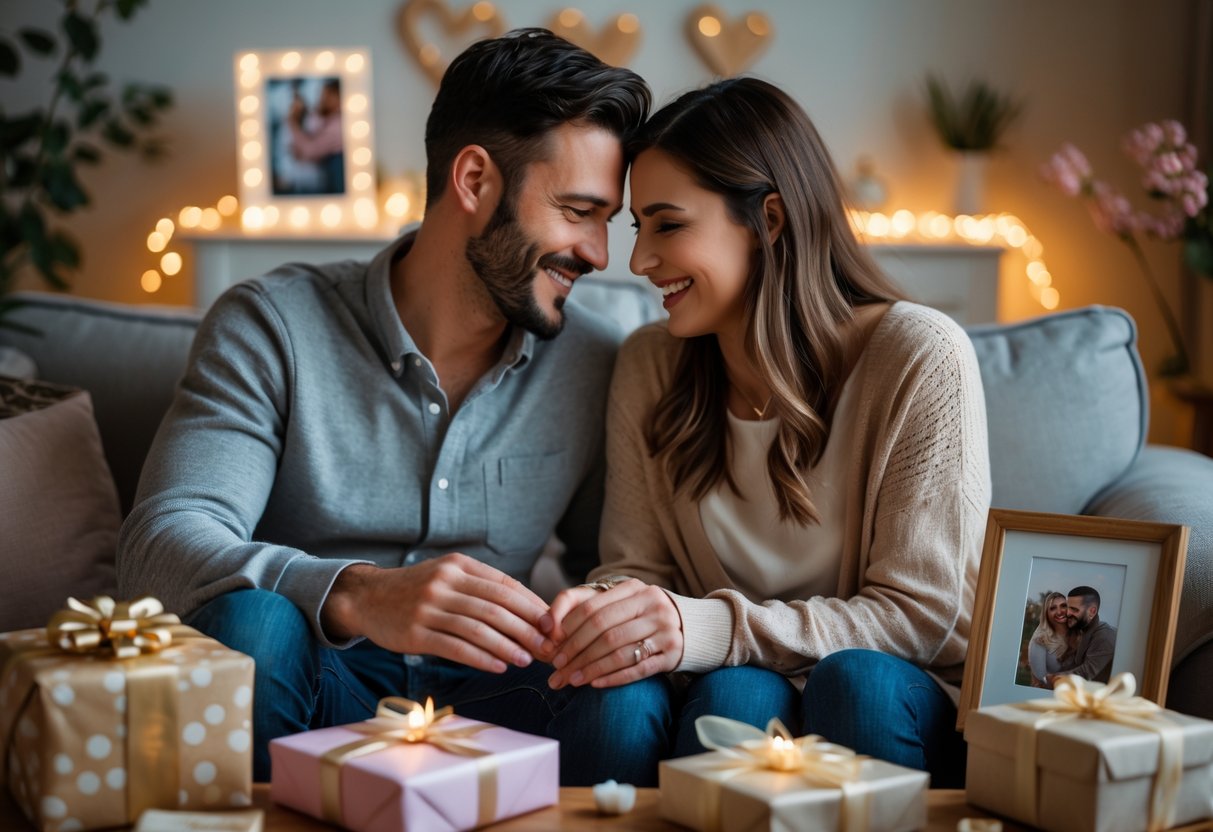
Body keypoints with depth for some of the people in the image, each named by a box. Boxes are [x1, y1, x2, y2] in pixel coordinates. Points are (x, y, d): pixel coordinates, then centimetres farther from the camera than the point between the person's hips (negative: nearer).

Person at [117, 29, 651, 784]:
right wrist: (357, 595, -39)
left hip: (478, 695, 2)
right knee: (249, 620, -35)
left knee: (623, 700, -30)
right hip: (305, 694, -1)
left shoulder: (599, 365, 2)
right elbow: (162, 541, -19)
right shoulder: (270, 327, -8)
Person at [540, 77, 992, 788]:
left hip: (902, 701, -2)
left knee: (856, 681, -36)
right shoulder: (648, 366, 1)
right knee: (618, 699, -31)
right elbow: (638, 565, 3)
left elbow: (921, 612, -15)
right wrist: (603, 608, -24)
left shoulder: (921, 357, -13)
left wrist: (703, 630, -29)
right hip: (732, 684, 2)